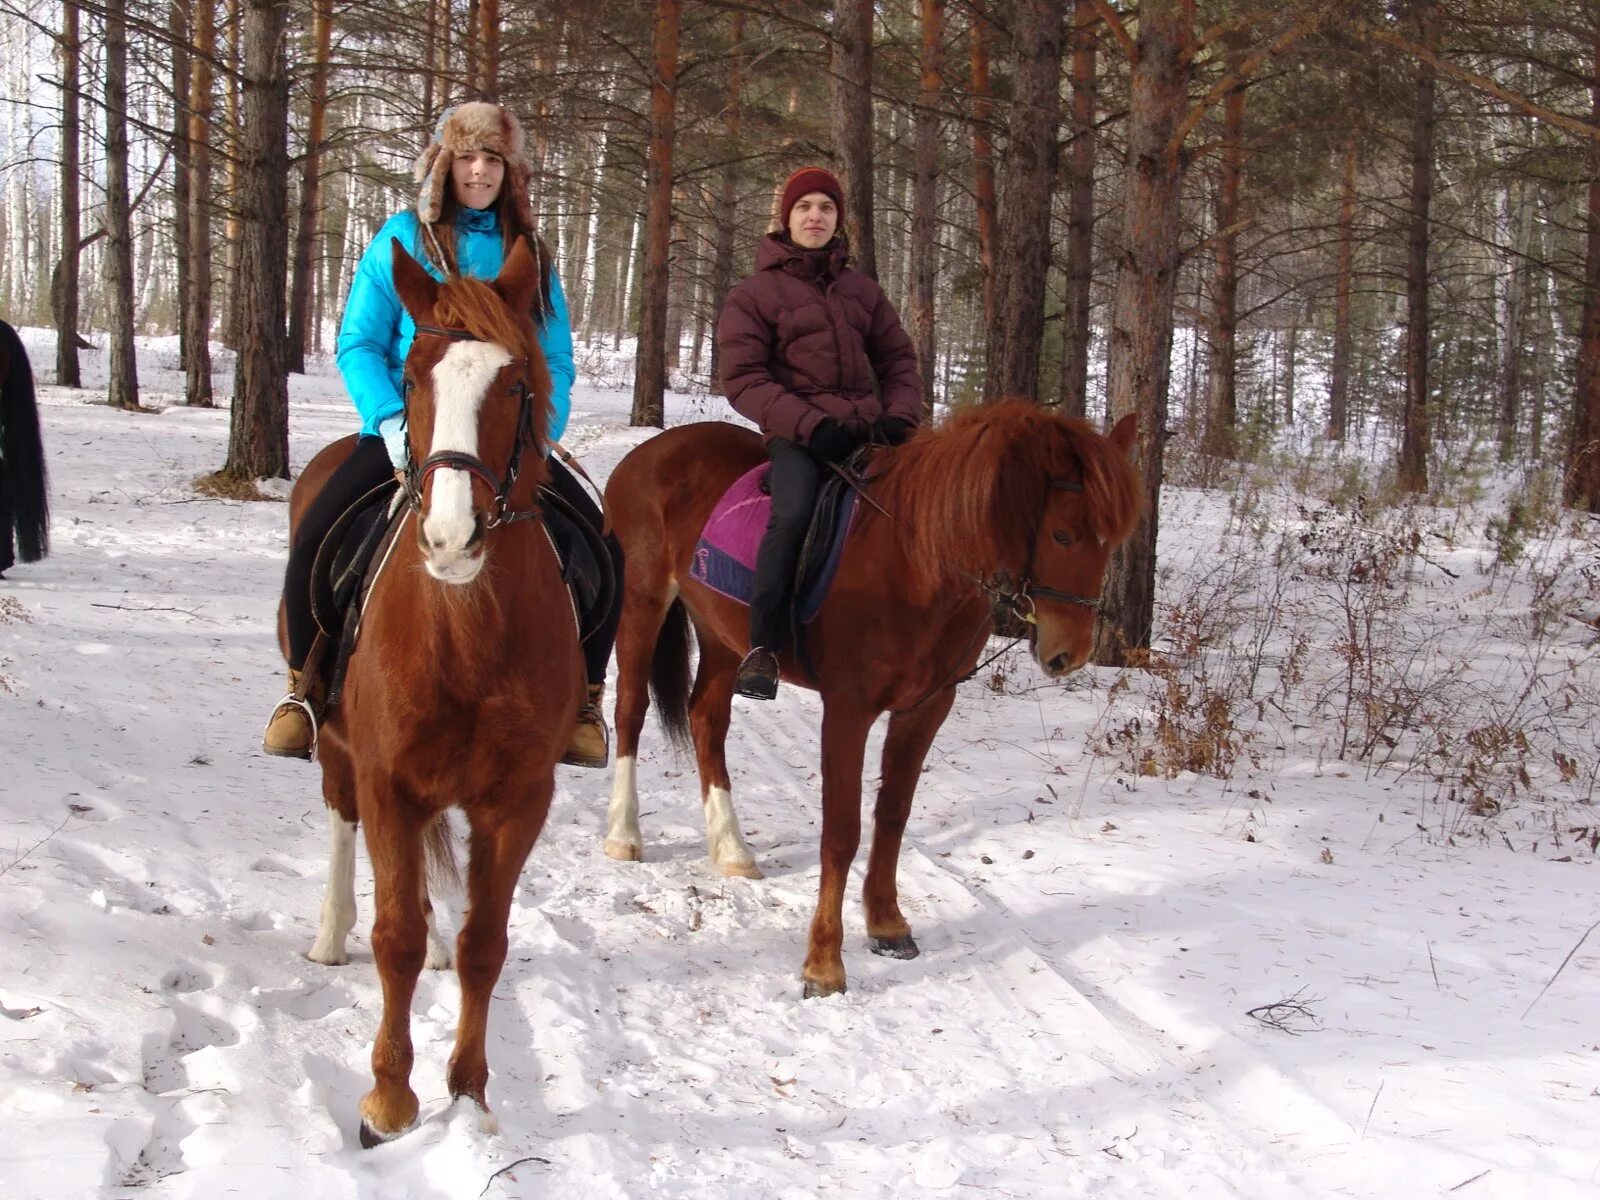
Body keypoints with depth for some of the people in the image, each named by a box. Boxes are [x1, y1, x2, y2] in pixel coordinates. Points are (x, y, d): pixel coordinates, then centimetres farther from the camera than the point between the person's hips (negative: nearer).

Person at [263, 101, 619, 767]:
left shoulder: (529, 253, 10)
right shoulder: (402, 240, 3)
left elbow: (557, 361, 10)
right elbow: (358, 344, 1)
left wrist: (535, 435, -8)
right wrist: (395, 423, -14)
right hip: (408, 432, -2)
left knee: (604, 547, -16)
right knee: (316, 535, -23)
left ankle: (583, 699, 2)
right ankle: (304, 687, -1)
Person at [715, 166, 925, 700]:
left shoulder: (862, 290, 19)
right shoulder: (755, 294, 6)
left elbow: (899, 359, 20)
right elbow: (742, 378, -2)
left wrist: (899, 417, -3)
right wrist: (810, 425, -16)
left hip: (868, 430, 5)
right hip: (798, 435, -4)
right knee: (793, 513, -33)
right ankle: (763, 647, -28)